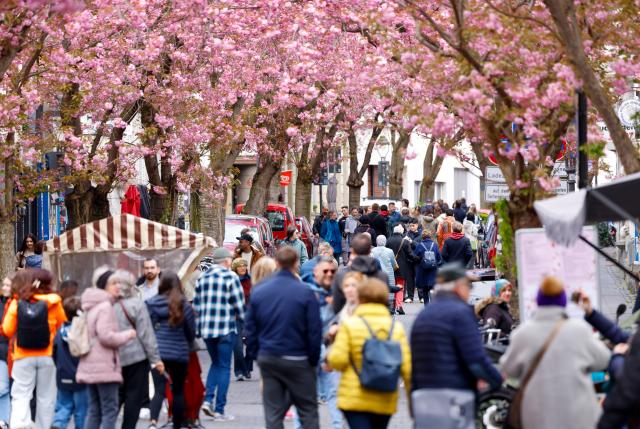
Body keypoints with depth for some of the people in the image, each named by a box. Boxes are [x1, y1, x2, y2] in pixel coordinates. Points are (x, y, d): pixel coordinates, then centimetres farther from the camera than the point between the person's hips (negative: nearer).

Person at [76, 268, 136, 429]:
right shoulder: (105, 306, -13)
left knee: (94, 409, 10)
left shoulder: (91, 307, 18)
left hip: (91, 367, 9)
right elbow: (106, 336, -21)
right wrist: (128, 334, -9)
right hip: (104, 366, -9)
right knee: (110, 409, -7)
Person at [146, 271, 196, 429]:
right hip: (180, 354, 0)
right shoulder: (184, 305, -2)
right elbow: (191, 333, 6)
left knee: (159, 390, -5)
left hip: (157, 352, 0)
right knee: (178, 391, 14)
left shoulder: (152, 304, -2)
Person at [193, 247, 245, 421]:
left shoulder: (203, 278, 9)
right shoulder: (230, 277, -7)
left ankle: (208, 399, 3)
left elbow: (196, 304, 11)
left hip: (205, 328, 5)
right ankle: (219, 410, 1)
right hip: (226, 328, -5)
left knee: (215, 363, 21)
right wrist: (243, 318, 10)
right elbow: (239, 302, -8)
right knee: (224, 367, 3)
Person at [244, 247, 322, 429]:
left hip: (267, 359, 4)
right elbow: (315, 330, -10)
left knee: (273, 412, 7)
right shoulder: (305, 293, -11)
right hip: (297, 360, -4)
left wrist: (255, 354, 14)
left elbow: (250, 328, 6)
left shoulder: (259, 292, 2)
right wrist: (314, 359, 0)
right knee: (308, 411, 5)